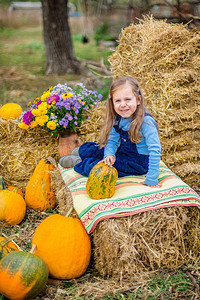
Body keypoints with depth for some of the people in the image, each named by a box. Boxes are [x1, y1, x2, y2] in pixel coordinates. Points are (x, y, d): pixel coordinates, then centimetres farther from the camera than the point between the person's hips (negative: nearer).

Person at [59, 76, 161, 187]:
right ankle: (82, 152, 40)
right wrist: (109, 154, -23)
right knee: (86, 148, 6)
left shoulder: (145, 122, -29)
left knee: (93, 167, -17)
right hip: (122, 152, 7)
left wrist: (151, 180, -32)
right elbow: (112, 140, 0)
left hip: (138, 163, -7)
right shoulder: (119, 118, -6)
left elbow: (155, 150, -32)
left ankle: (79, 163, 14)